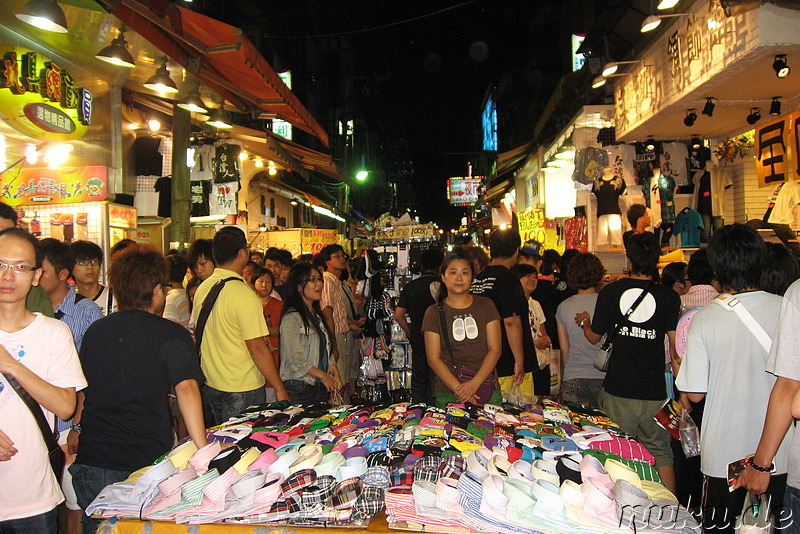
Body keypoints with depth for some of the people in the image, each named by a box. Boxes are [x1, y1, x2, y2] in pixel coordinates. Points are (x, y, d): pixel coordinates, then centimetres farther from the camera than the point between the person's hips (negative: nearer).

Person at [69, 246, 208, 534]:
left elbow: (83, 388, 18)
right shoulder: (172, 334, -11)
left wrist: (78, 427, 33)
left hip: (93, 457, 4)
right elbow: (186, 388, -25)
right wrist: (202, 448, -27)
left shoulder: (96, 329, 4)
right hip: (147, 459, -4)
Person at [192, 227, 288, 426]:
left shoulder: (202, 289, 2)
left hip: (210, 385, 7)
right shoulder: (243, 293, -21)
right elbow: (257, 348, -22)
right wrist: (279, 388, -14)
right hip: (242, 390, -7)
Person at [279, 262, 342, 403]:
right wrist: (324, 377, -9)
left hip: (321, 387, 7)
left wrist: (335, 374, 2)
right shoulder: (292, 318, -11)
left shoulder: (317, 316, 16)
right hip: (298, 388, -7)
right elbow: (295, 360, -16)